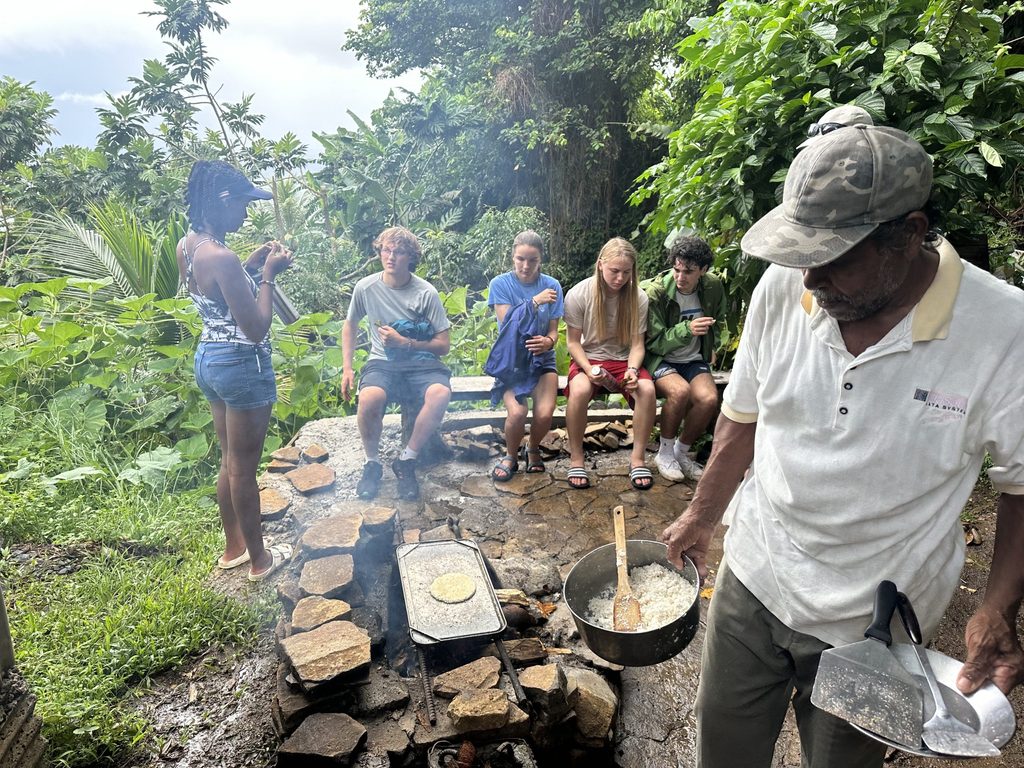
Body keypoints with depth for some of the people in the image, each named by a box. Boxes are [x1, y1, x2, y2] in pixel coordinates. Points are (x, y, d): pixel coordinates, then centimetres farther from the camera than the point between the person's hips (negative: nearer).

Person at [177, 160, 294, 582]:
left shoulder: (186, 246, 3)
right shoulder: (222, 258, -25)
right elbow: (256, 329, -23)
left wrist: (249, 266, 9)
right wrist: (268, 275, -14)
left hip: (208, 358, 9)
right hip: (243, 365, -9)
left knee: (230, 461, 22)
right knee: (244, 470, 7)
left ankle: (233, 547, 38)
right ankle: (259, 559, 26)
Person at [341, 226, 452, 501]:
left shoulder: (426, 293, -7)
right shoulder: (365, 287, -1)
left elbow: (444, 344, -4)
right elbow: (350, 325, 17)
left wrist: (404, 342, -15)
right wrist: (347, 368, 8)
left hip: (422, 363, 0)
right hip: (382, 363, 1)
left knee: (441, 394, -35)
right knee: (369, 398, -35)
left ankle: (405, 461, -13)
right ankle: (372, 463, -6)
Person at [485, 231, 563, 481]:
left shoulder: (552, 286, 1)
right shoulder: (500, 284, -4)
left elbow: (553, 331, 1)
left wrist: (547, 342, -23)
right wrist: (535, 301, -19)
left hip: (542, 359, 2)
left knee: (545, 413, -24)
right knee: (517, 412, -27)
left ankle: (533, 450, 11)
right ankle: (511, 456, 5)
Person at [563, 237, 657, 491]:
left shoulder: (638, 298, -7)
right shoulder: (578, 294, -12)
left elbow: (637, 344, -2)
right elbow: (573, 342, -5)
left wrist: (632, 369, -22)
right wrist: (589, 369, -22)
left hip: (623, 360, 2)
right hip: (588, 358, -2)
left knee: (647, 389, -29)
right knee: (579, 391, -35)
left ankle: (637, 458, -10)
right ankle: (576, 458, -15)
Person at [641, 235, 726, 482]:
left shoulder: (713, 287, -2)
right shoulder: (654, 292, -17)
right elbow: (653, 342, -15)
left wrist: (711, 346, 17)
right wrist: (687, 329, -27)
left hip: (694, 360, 4)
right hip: (660, 360, -4)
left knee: (709, 398, -26)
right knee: (680, 391, -35)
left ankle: (681, 452, 0)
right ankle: (665, 453, -9)